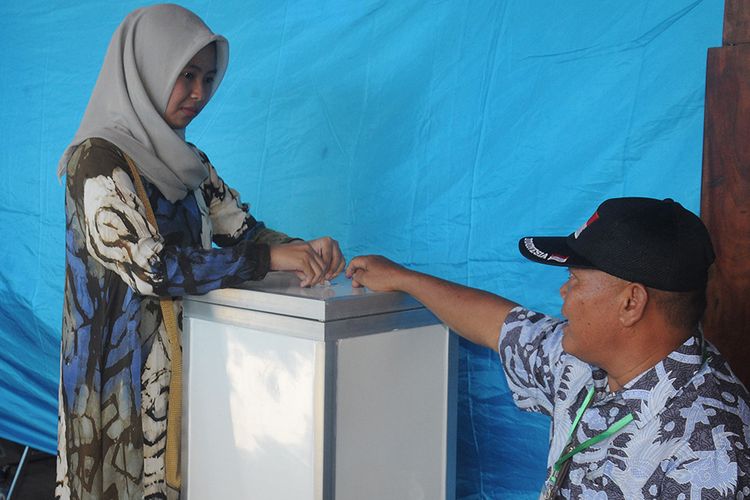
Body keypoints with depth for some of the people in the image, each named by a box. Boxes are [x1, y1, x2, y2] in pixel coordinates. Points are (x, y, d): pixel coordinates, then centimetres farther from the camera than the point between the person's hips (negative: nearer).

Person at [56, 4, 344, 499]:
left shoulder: (185, 162, 10)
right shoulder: (99, 160, -14)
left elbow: (242, 230, 7)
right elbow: (151, 268, -23)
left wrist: (306, 250, -13)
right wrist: (269, 259, -21)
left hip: (184, 360, 7)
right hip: (124, 365, -7)